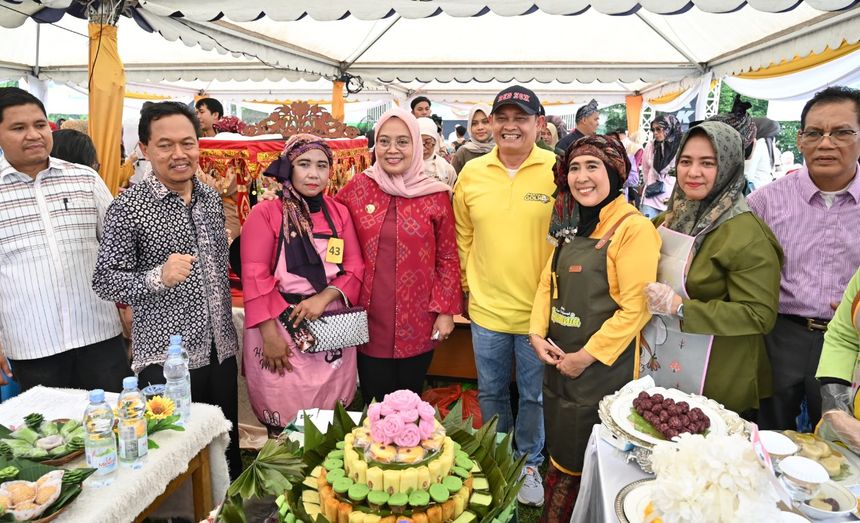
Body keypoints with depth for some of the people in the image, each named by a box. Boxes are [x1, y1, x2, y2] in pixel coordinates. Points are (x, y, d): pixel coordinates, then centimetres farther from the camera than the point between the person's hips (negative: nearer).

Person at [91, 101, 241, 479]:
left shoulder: (211, 198, 6)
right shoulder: (128, 207, -11)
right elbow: (104, 281, -9)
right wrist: (157, 277, -26)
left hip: (220, 349, 5)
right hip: (165, 358, -5)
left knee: (227, 447, 17)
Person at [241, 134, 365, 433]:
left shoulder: (339, 213, 9)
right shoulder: (265, 213, -4)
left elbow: (355, 269, 5)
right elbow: (255, 277, -9)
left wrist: (325, 296, -13)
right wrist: (270, 334, -15)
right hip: (280, 326, -3)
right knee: (283, 424, 5)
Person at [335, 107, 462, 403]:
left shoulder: (436, 195, -2)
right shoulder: (358, 188, 1)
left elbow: (448, 258, 1)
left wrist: (446, 310, -2)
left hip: (417, 323, -1)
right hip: (370, 321, 1)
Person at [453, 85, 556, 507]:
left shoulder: (558, 171, -9)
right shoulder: (471, 173, 0)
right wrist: (470, 286, 7)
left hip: (539, 310, -2)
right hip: (486, 309, 3)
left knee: (534, 396, 15)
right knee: (491, 392, 19)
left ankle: (529, 463, 38)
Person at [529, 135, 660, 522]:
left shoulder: (634, 228, -15)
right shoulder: (574, 225, 9)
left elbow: (635, 308, -20)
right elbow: (548, 282, 11)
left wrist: (587, 356, -17)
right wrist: (538, 334, -2)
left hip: (604, 367, -7)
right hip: (558, 361, 7)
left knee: (591, 459, 9)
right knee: (560, 451, 20)